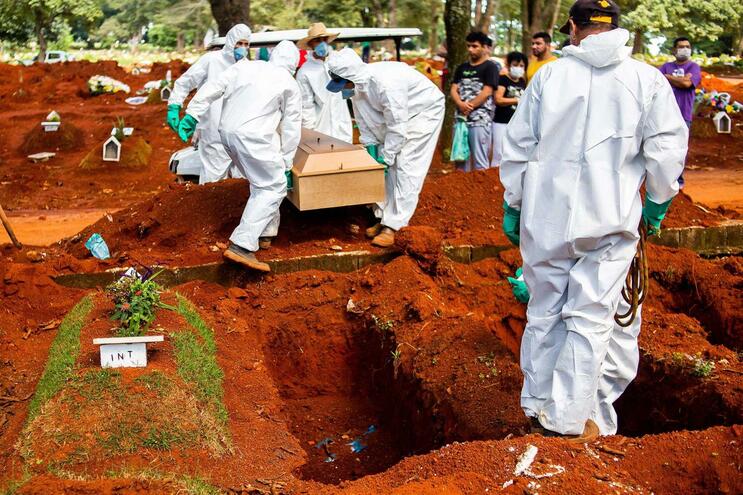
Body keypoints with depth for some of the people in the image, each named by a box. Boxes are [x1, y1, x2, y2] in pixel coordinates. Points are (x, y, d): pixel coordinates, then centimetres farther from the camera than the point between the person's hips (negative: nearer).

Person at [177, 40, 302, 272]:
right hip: (252, 136, -6)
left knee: (262, 182, 22)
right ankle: (241, 245, -13)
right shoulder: (290, 85, 8)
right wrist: (286, 164, 16)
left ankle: (265, 233, 28)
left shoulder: (246, 66, 16)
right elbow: (291, 128, 9)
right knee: (274, 187, -2)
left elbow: (212, 88, 7)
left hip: (227, 131, 7)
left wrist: (192, 114, 9)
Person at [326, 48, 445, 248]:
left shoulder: (385, 83, -37)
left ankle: (396, 226, -13)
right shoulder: (356, 85, -12)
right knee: (389, 169, 5)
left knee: (405, 168, -14)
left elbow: (397, 126, -31)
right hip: (394, 116, 8)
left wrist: (385, 158, -23)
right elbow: (364, 121, 1)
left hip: (424, 111, -8)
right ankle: (387, 218, 13)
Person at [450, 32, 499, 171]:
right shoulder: (462, 68, 16)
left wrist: (469, 107, -10)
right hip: (461, 118, 7)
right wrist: (461, 104, -12)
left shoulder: (490, 67, -1)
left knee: (480, 161, -7)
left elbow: (486, 92, -10)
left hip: (480, 120, -6)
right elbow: (453, 90, 8)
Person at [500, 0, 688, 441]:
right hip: (610, 221, -2)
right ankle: (570, 417, 6)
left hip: (546, 218, 2)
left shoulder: (549, 75, 2)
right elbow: (667, 150, -1)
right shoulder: (647, 80, -1)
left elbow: (518, 147, 4)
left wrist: (513, 205, 14)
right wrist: (657, 204, 14)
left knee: (544, 313, 14)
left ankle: (539, 406, 25)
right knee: (591, 318, 4)